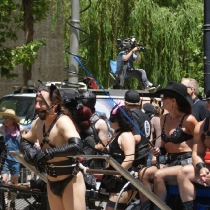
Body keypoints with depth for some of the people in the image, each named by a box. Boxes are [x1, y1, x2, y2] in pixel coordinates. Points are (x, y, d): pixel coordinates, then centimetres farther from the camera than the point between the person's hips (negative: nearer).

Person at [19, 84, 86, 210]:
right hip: (52, 183, 8)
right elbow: (24, 142, 15)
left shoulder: (63, 121, -21)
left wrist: (48, 153, -34)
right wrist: (31, 152, -9)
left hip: (70, 182, -8)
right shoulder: (38, 123, 1)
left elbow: (77, 146, -37)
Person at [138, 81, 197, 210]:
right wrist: (159, 151, 2)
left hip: (187, 163, -7)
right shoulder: (164, 119, 11)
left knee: (159, 175, -30)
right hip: (170, 162, 7)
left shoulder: (188, 119, -12)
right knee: (143, 173, -15)